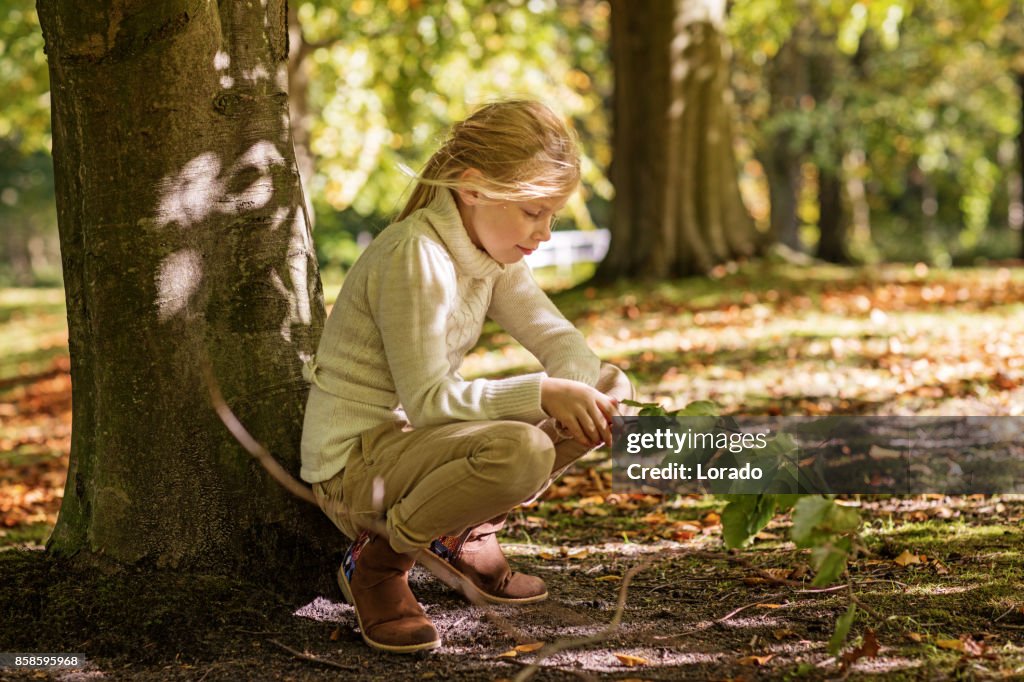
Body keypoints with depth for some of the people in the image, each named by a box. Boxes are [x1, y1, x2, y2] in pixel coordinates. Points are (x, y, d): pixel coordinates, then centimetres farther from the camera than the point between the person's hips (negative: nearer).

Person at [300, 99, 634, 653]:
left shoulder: (492, 253, 5)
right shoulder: (414, 257, -23)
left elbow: (557, 340, 3)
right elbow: (428, 400, -25)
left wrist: (596, 390, -19)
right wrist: (542, 393, -30)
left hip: (416, 441, 9)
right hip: (352, 466, -9)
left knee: (604, 388, 2)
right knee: (521, 451, -37)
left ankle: (465, 533, 11)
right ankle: (378, 562, -11)